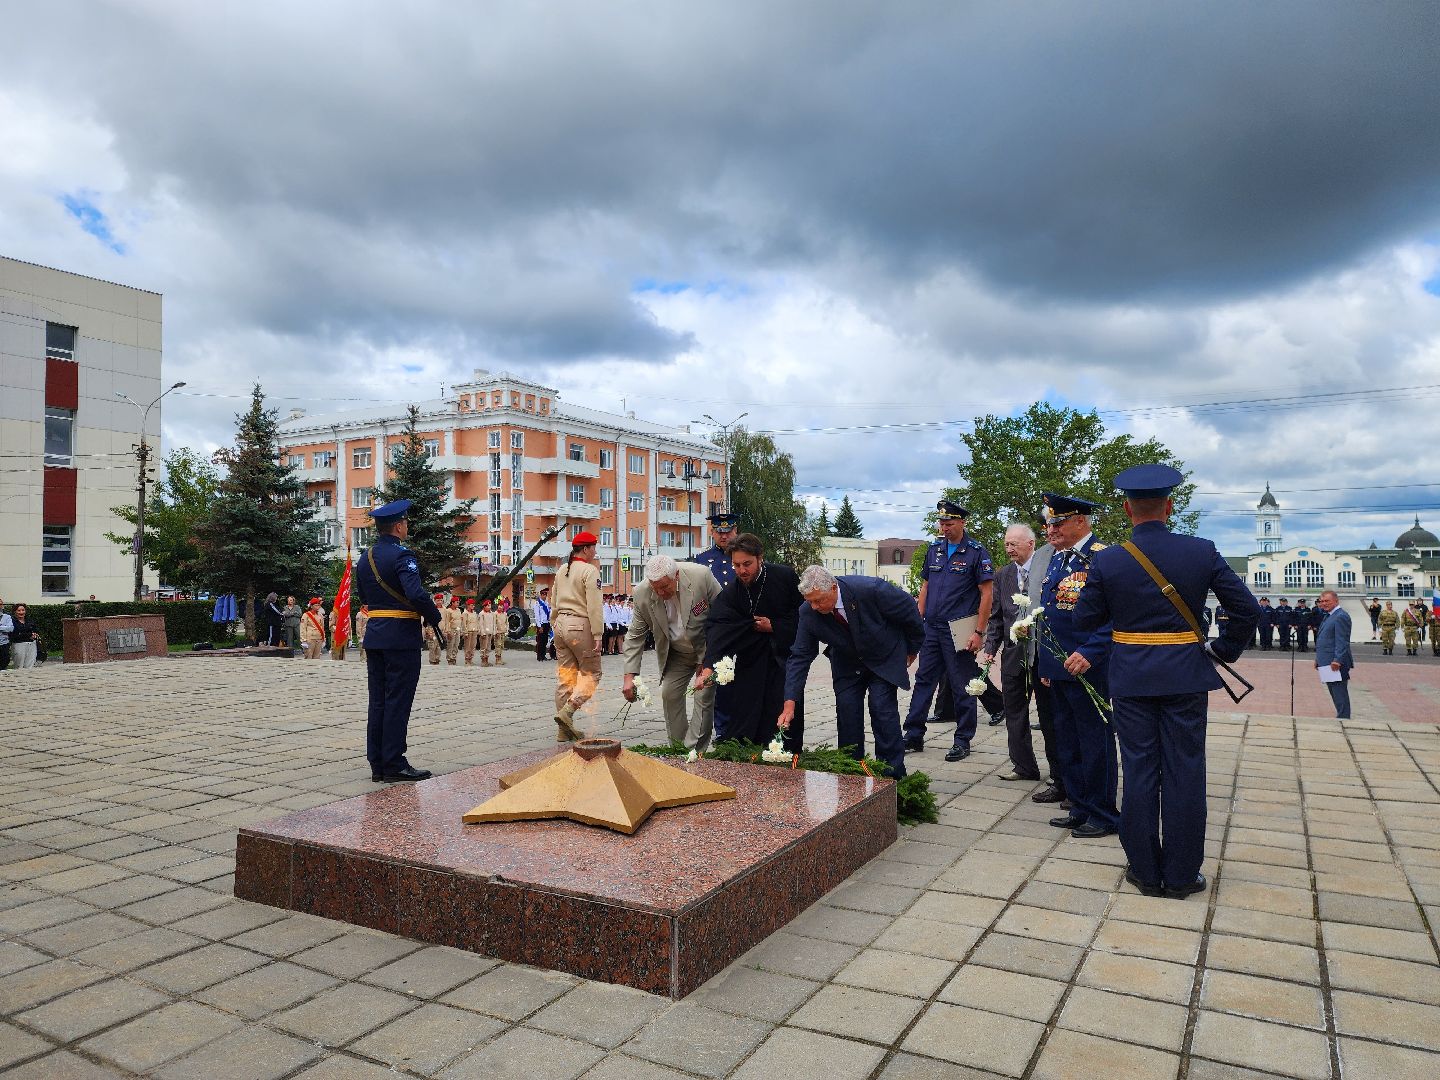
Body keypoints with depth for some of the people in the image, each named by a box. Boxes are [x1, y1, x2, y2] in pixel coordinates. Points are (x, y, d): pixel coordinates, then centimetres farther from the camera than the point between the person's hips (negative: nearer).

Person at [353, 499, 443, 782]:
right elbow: (417, 594, -25)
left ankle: (377, 764, 15)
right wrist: (434, 617, -10)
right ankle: (394, 765, 2)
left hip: (374, 636, 8)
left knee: (377, 701, 11)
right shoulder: (402, 555, -15)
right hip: (402, 637, -8)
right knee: (397, 702, -2)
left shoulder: (365, 557, 11)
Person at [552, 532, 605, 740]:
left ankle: (563, 730, 12)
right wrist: (597, 635, -14)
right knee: (591, 674, 4)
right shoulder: (590, 571, -9)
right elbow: (594, 606, -14)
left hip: (561, 623, 8)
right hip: (580, 625, -7)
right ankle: (567, 711, -14)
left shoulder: (561, 571, 14)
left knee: (565, 675, 10)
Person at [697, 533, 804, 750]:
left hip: (784, 654, -1)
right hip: (751, 660, 1)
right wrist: (709, 667, -37)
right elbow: (718, 629, -23)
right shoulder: (730, 593, -11)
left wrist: (774, 626, -10)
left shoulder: (784, 576, -13)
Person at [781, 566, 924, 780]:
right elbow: (800, 656, -18)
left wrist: (912, 648, -1)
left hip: (885, 658, -3)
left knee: (882, 708, -13)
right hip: (847, 663, 3)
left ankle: (892, 775, -2)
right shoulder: (808, 613, -23)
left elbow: (909, 611, -17)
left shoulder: (870, 589, -34)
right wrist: (790, 703, -26)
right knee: (846, 710, -5)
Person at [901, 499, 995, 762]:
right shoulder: (934, 550, 11)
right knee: (923, 681, 9)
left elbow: (986, 594, -7)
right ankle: (913, 736, 16)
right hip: (932, 629, 6)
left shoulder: (976, 552, -5)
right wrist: (918, 621, 8)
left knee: (962, 687, 3)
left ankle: (963, 741, 14)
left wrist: (979, 632, -13)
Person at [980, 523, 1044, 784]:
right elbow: (996, 616, 12)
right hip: (1012, 652, 5)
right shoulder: (1003, 575, 9)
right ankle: (1023, 766, 22)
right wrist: (990, 648, 3)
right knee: (1014, 712, 10)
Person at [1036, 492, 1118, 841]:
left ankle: (1104, 816, 15)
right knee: (1068, 745, 16)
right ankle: (1080, 809, 29)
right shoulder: (1056, 558, 13)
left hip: (1087, 668, -9)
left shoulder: (1101, 558, -13)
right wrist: (1045, 664, 18)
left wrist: (1089, 654, -25)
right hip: (1058, 668, 9)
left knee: (1096, 744, 3)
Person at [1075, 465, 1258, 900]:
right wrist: (1224, 650, 10)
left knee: (1140, 774, 9)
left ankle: (1145, 872, 18)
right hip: (1186, 676, 0)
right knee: (1184, 775, 9)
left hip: (1131, 679, 0)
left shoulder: (1107, 561, -8)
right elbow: (1247, 610, -3)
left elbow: (1085, 622, -1)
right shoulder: (1202, 552, -5)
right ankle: (1181, 875, 17)